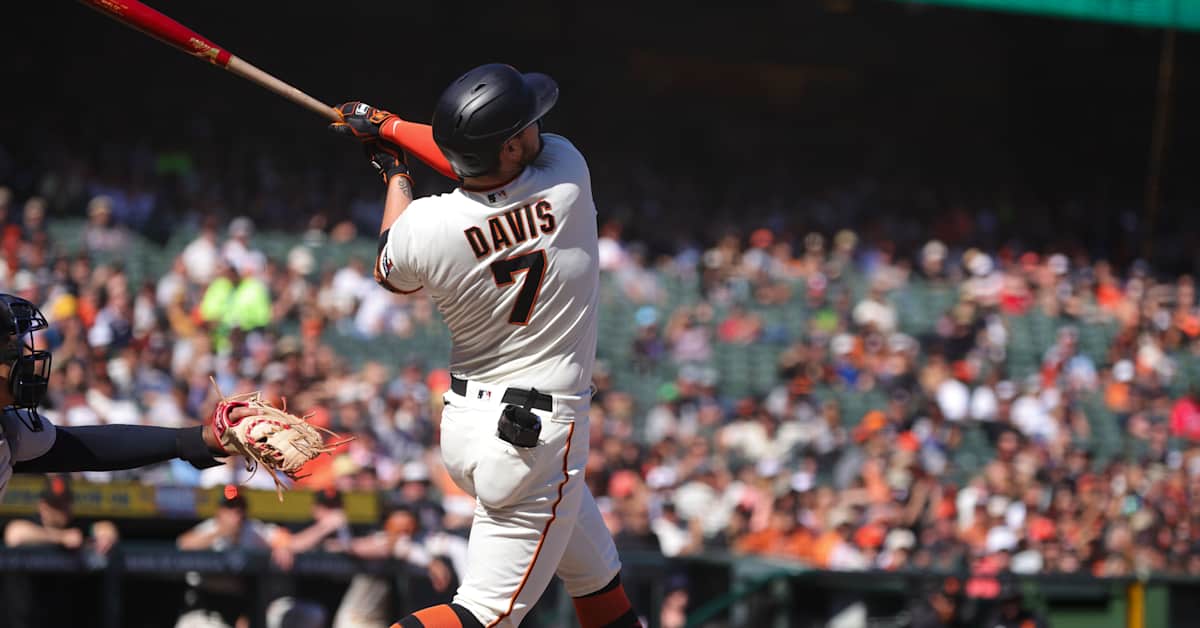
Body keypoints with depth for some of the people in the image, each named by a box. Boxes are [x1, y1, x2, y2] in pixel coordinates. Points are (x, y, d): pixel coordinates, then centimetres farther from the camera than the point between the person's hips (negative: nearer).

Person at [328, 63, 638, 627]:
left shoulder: (424, 226, -13)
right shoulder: (567, 180, -17)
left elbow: (393, 274, 12)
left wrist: (394, 171, 25)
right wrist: (389, 129, 12)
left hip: (464, 425, 5)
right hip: (538, 434, -5)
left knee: (597, 576, 22)